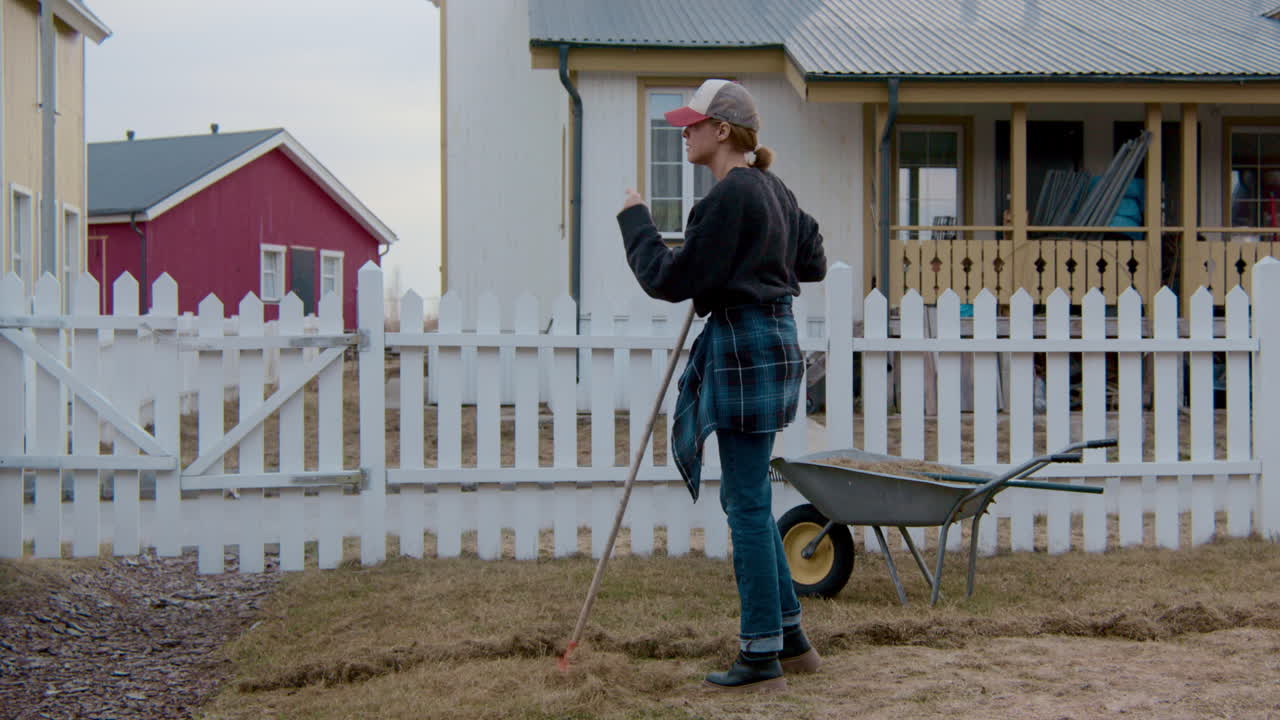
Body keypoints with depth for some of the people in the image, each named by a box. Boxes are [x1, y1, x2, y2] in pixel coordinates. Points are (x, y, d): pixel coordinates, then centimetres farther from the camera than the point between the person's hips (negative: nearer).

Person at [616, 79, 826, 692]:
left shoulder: (730, 195, -17)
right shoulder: (772, 189, 14)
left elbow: (672, 279, -16)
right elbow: (812, 263, 24)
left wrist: (634, 220, -4)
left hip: (744, 345, -10)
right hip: (773, 337, 10)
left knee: (747, 503, -3)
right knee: (747, 497, 17)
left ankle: (763, 655, 4)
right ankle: (789, 636, 24)